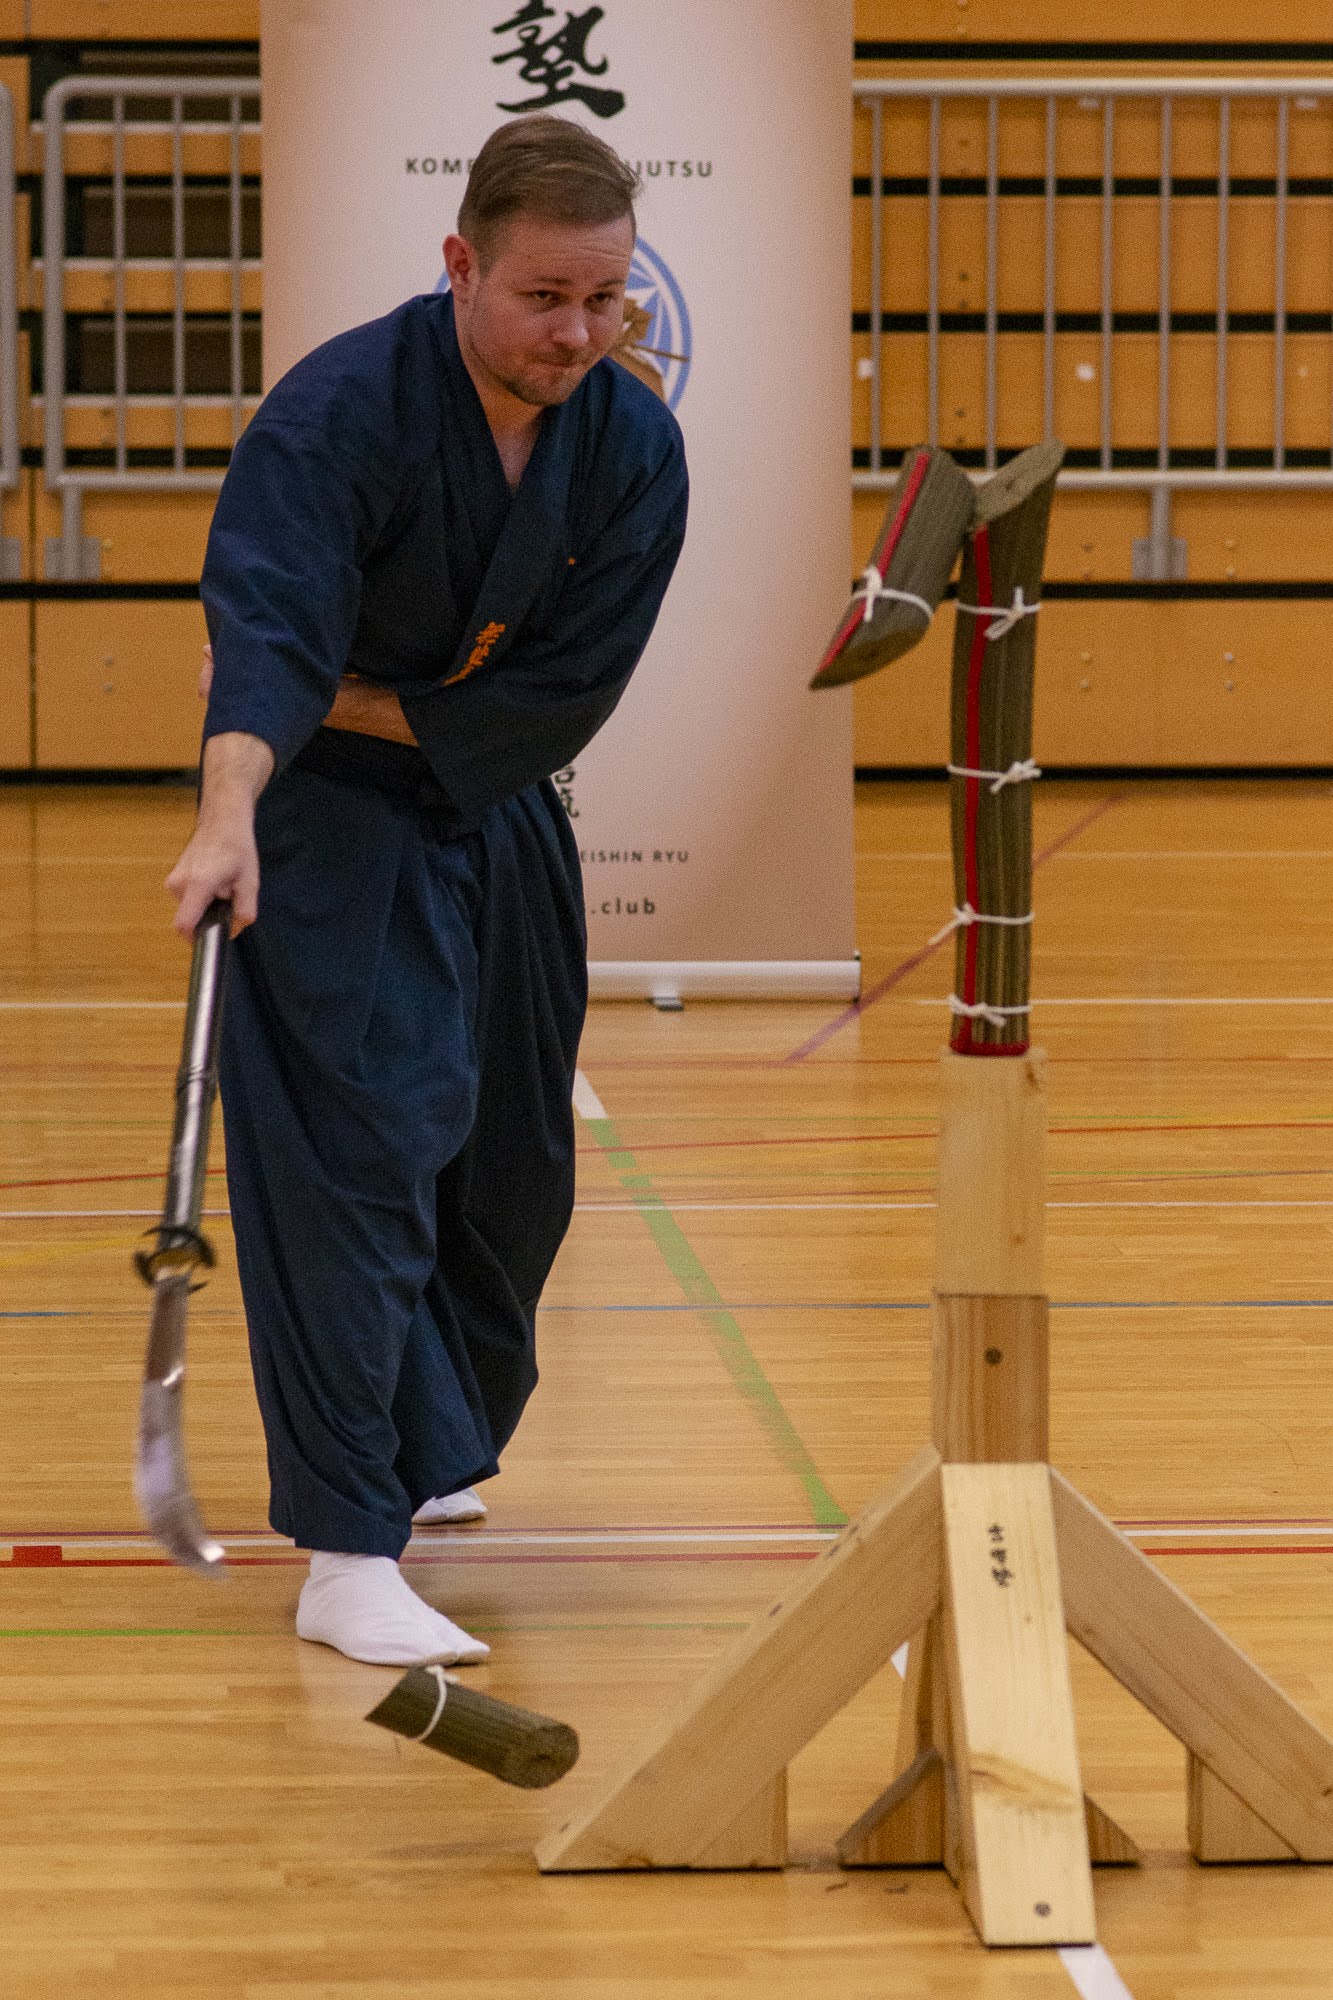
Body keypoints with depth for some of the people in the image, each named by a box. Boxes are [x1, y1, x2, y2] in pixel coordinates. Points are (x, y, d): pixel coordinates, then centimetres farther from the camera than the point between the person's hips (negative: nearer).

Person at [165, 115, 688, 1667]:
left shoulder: (634, 448, -9)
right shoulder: (337, 415, -25)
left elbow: (566, 697, -12)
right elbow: (269, 622, -40)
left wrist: (361, 706, -19)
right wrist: (230, 815, -56)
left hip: (493, 808, 6)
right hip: (319, 821, -6)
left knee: (508, 1160, 17)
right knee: (356, 1146, -17)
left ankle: (434, 1450, 41)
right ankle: (347, 1557, -20)